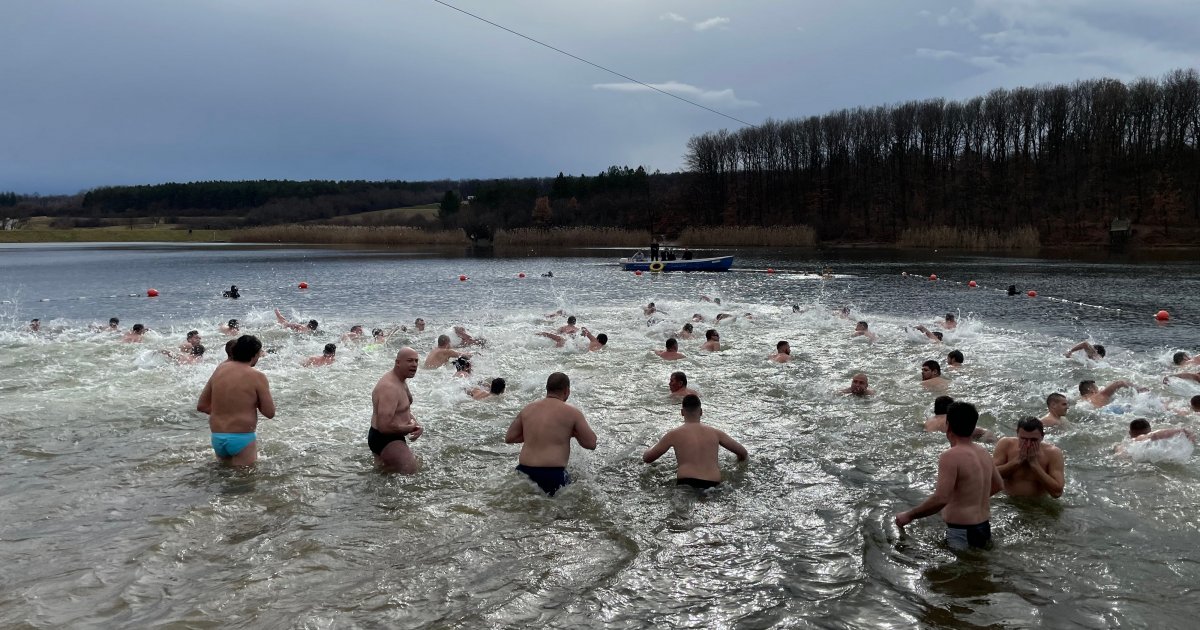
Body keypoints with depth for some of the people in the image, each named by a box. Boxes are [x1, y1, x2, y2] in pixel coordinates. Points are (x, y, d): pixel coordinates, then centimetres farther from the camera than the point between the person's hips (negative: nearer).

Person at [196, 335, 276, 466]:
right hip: (243, 438, -6)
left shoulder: (219, 370, 7)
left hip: (217, 438, 6)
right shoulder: (257, 376, -10)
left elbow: (201, 406, 11)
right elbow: (270, 413, -9)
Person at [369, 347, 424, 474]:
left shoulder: (401, 381, 6)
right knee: (413, 472, -17)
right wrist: (411, 428, -20)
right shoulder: (390, 388, -29)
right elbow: (384, 426, -35)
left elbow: (405, 411, 16)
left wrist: (416, 425, -6)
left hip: (393, 439, 11)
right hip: (384, 439, -11)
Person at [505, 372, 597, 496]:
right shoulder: (572, 413, -1)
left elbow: (508, 438, 14)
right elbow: (591, 444, 0)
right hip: (553, 474, -5)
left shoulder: (528, 409, 11)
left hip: (524, 472, 5)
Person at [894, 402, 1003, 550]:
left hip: (961, 535, -9)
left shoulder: (951, 456, -18)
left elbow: (940, 499, -26)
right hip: (984, 529, 9)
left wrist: (909, 516, -16)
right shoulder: (983, 453, 8)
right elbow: (998, 485, 25)